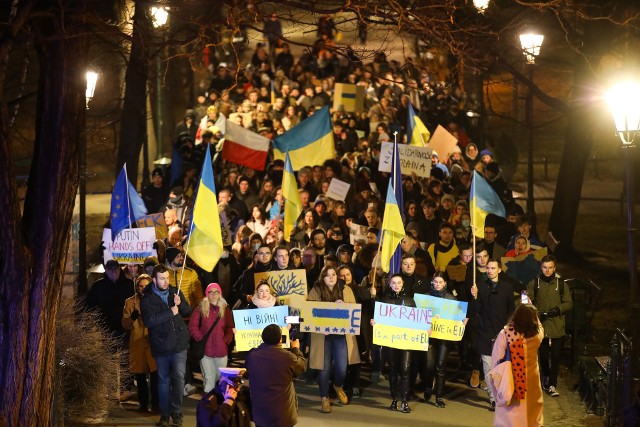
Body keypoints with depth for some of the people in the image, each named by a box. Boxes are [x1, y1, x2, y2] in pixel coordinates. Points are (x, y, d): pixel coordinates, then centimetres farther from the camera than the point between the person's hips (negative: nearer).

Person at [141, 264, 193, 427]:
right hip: (161, 345, -2)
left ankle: (177, 412, 5)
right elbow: (148, 320, -19)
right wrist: (170, 313, -20)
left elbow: (188, 312, 10)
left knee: (179, 377, -5)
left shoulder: (175, 292, 7)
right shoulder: (147, 298, -5)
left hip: (179, 343, 2)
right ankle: (164, 414, 16)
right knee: (164, 380, 7)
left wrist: (180, 304, -11)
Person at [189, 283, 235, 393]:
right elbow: (192, 326, -3)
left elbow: (230, 328, 9)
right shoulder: (201, 308, -1)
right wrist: (201, 339, -10)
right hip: (206, 349, -2)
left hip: (221, 350, 2)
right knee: (209, 378, 1)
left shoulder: (225, 309, 7)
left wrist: (226, 341, -4)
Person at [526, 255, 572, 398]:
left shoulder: (561, 284, 3)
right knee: (543, 355, 11)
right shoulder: (534, 284, 3)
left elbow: (569, 303, 4)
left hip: (557, 327, -1)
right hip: (540, 327, 1)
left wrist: (558, 309, -13)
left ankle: (552, 384, 4)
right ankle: (546, 376, 36)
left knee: (556, 356, -3)